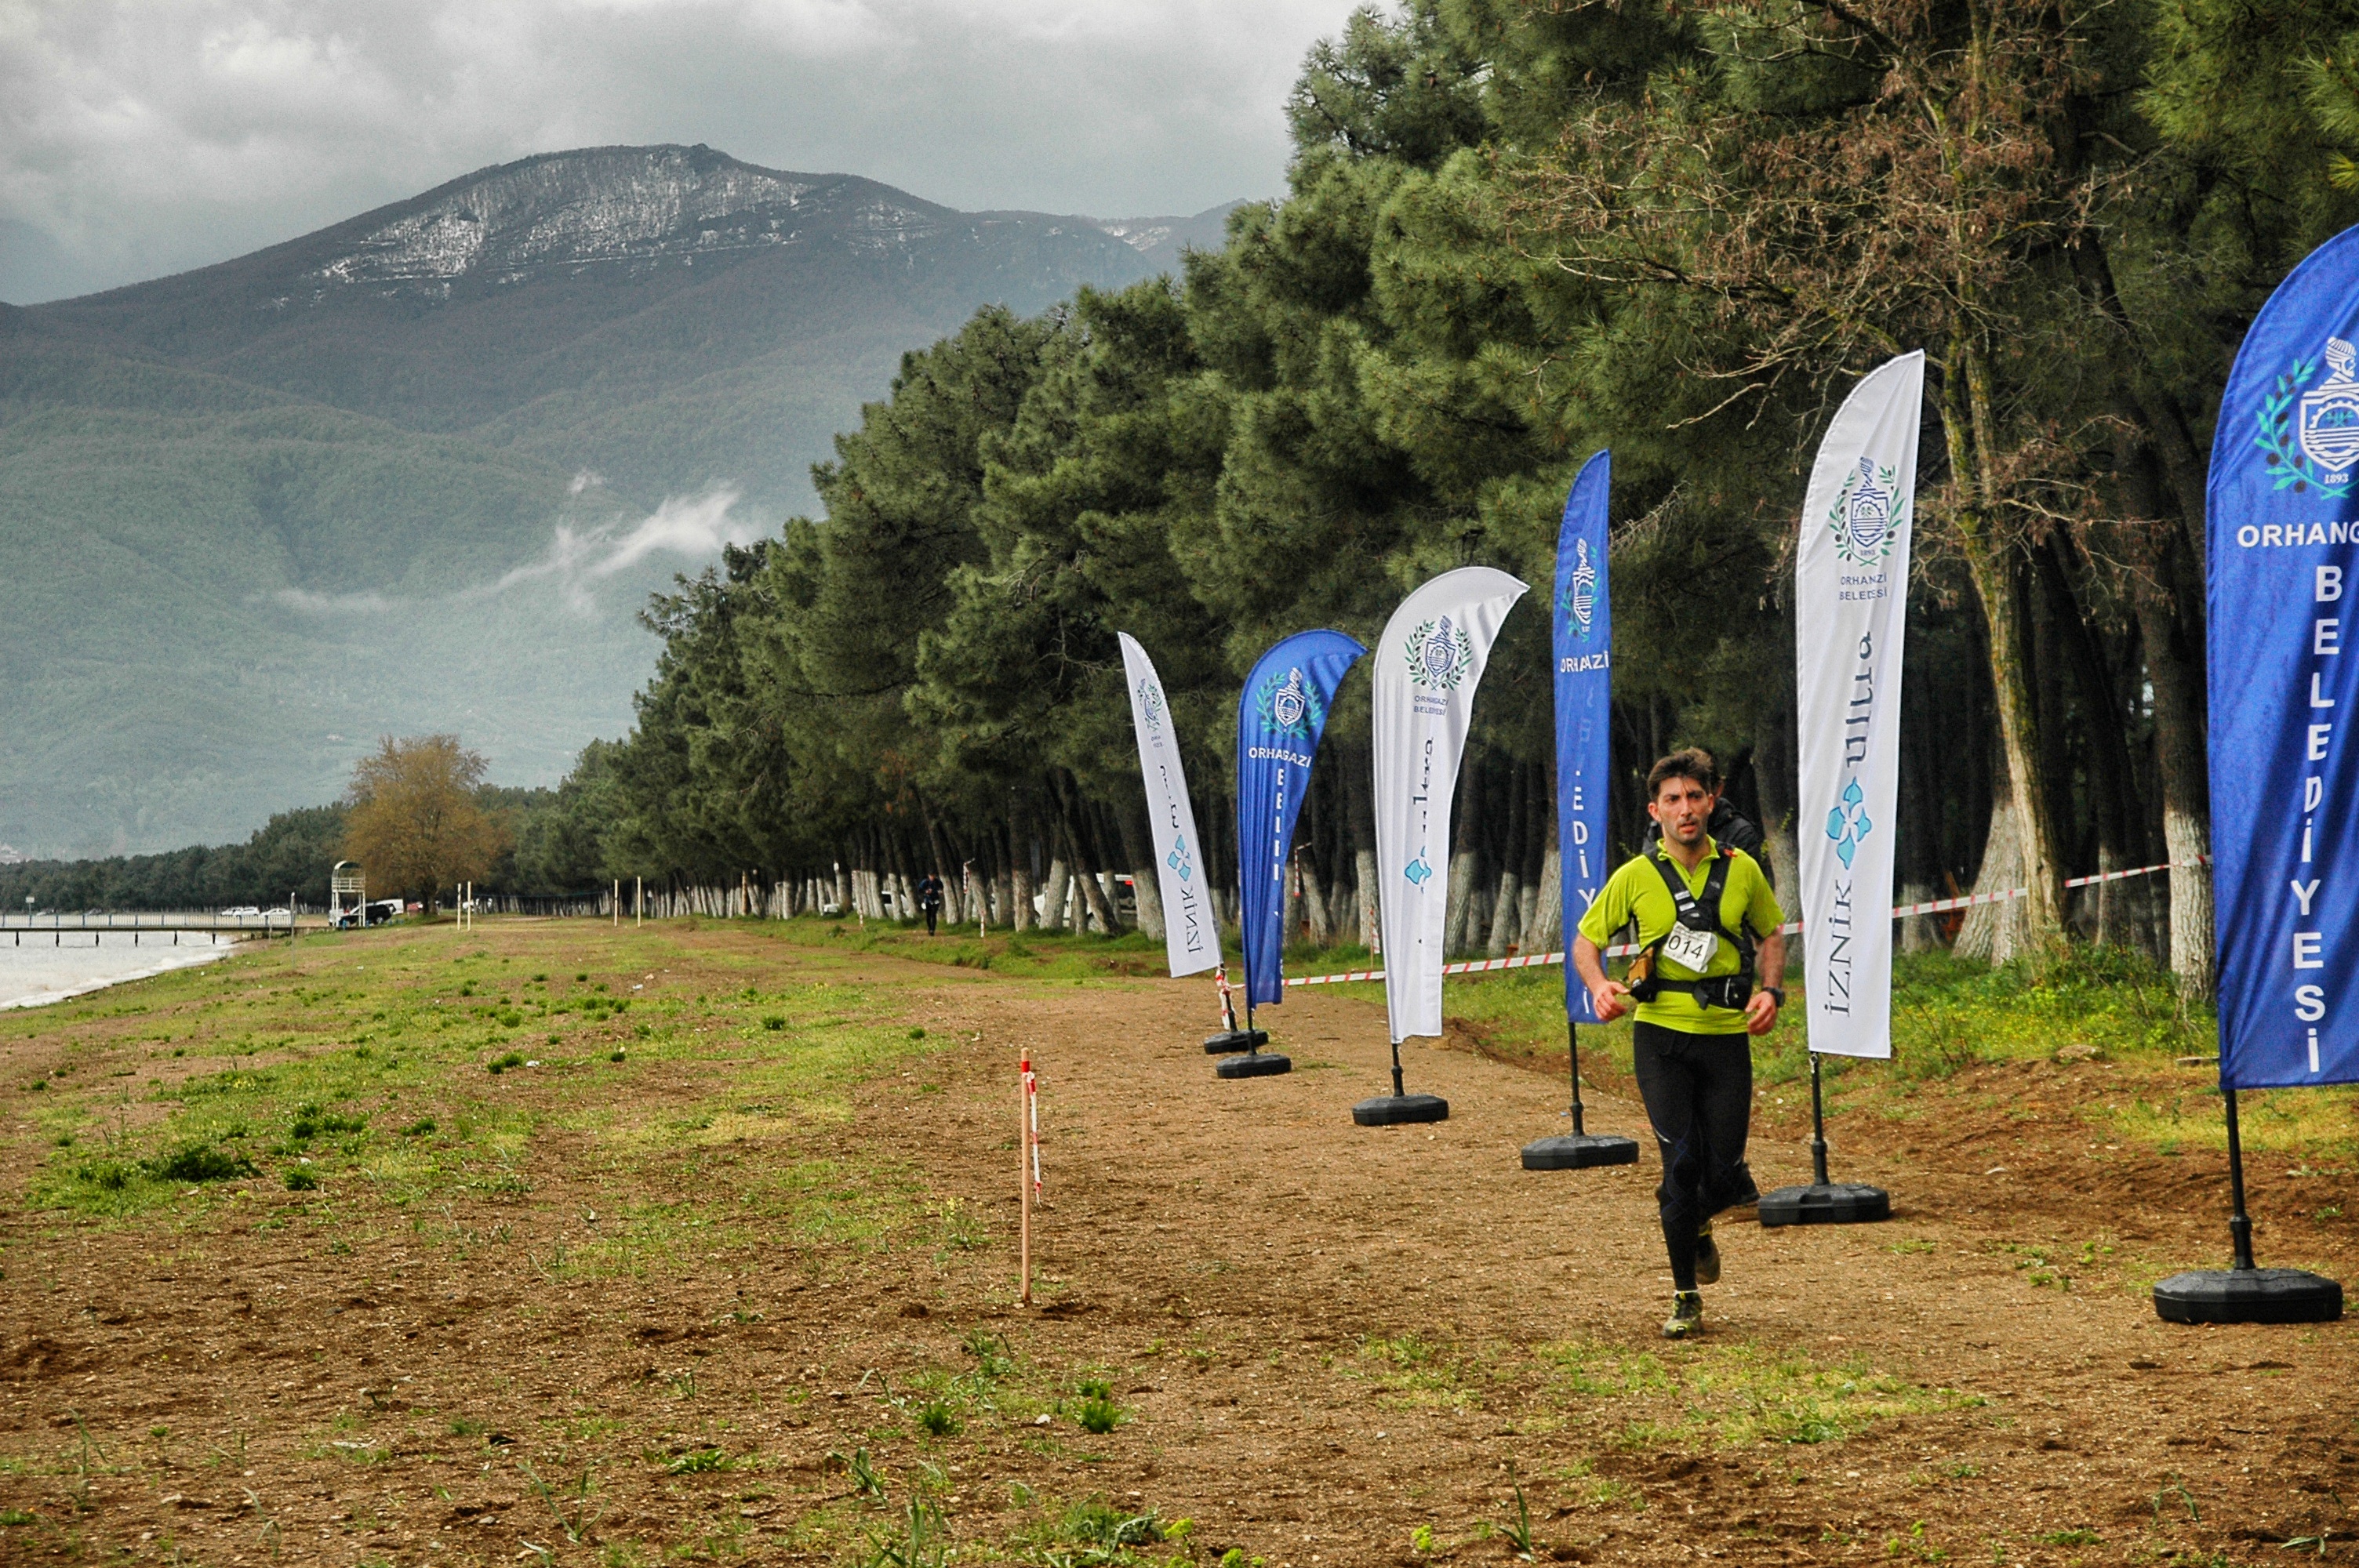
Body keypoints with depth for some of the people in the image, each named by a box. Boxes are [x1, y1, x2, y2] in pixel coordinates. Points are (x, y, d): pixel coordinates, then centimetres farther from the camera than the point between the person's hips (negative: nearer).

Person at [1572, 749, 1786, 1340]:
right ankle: (1685, 1297, 4)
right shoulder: (1636, 877, -1)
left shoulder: (1742, 870, 4)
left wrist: (1770, 990, 0)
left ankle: (1698, 1226, 38)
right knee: (1681, 1161, -9)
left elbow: (1770, 935, 18)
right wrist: (1599, 986, -14)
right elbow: (1587, 940, 7)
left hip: (1727, 1033, 1)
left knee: (1724, 1169, 0)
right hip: (1661, 1033, -1)